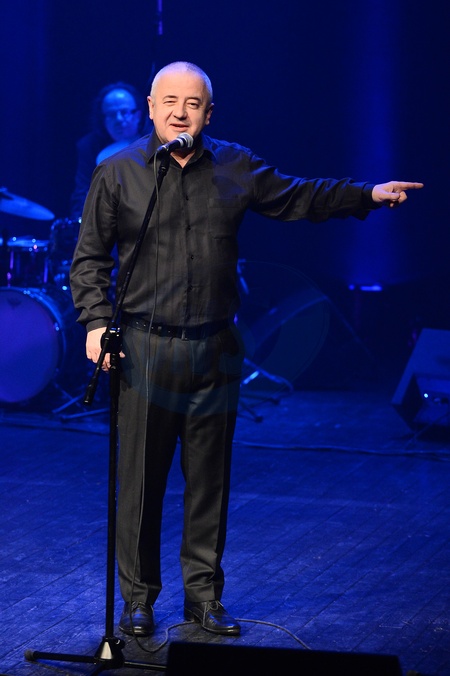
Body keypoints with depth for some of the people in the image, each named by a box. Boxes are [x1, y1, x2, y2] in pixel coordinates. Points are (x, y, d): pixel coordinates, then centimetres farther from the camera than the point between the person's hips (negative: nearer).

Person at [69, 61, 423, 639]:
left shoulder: (235, 168, 7)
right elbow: (89, 258, 3)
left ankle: (204, 595, 19)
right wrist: (96, 320, -8)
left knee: (210, 480, 7)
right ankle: (138, 599, 13)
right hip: (145, 349, -2)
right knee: (140, 480, 0)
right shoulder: (118, 173, 0)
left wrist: (369, 195, 15)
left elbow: (298, 197, 19)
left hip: (214, 352, 3)